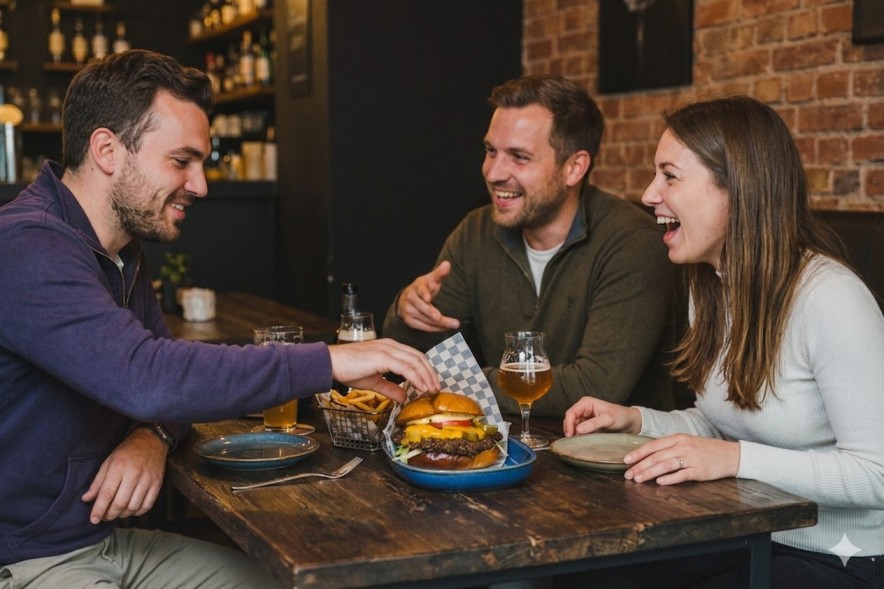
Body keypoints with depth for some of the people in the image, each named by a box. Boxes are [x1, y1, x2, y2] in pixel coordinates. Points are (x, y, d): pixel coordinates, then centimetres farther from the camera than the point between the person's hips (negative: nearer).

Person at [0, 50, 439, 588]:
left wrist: (154, 436, -9)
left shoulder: (121, 250, 9)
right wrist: (329, 361, -31)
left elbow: (162, 361, 15)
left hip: (107, 539, 9)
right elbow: (144, 377, -36)